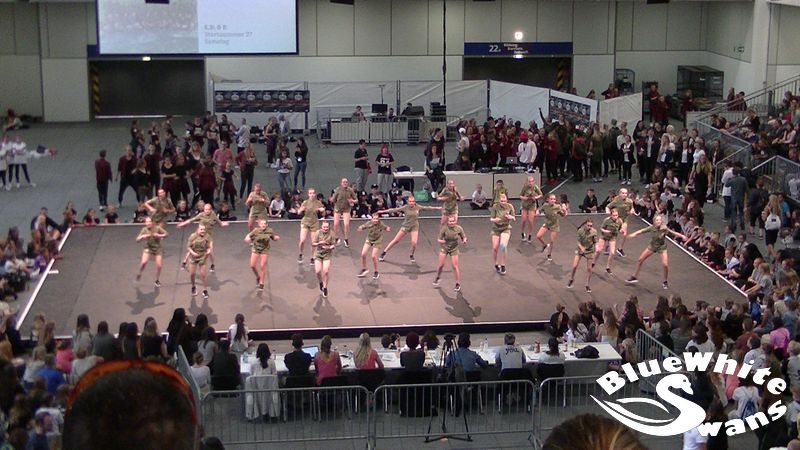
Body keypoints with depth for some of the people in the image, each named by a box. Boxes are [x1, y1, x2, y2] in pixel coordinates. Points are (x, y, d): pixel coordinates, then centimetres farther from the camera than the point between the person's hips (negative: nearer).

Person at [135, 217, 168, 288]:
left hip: (157, 249, 1)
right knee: (144, 262, -24)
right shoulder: (144, 230, -7)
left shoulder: (157, 228, -9)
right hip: (148, 248, -1)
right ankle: (139, 274, 6)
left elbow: (166, 234, -1)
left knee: (159, 266, -2)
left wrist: (159, 235, -18)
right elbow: (137, 240, -6)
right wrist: (142, 237, -27)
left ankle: (157, 281, 22)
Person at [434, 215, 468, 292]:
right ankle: (437, 278, 32)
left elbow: (464, 237, -2)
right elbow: (439, 239, -13)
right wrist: (441, 241, -36)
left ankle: (458, 284, 9)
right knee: (441, 265, 2)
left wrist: (464, 241, -25)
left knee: (455, 267, -3)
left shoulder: (459, 228, -16)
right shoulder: (444, 228, -20)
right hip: (444, 248, 0)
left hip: (454, 249, 0)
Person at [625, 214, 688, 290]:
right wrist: (634, 234, -29)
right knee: (640, 260, 4)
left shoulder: (664, 229, -24)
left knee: (665, 265, -15)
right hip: (652, 246, 3)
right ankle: (634, 277, 23)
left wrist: (682, 236, -43)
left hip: (662, 247, -3)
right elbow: (642, 231, -13)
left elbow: (674, 233, -28)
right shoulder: (652, 228, -18)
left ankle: (665, 282, 10)